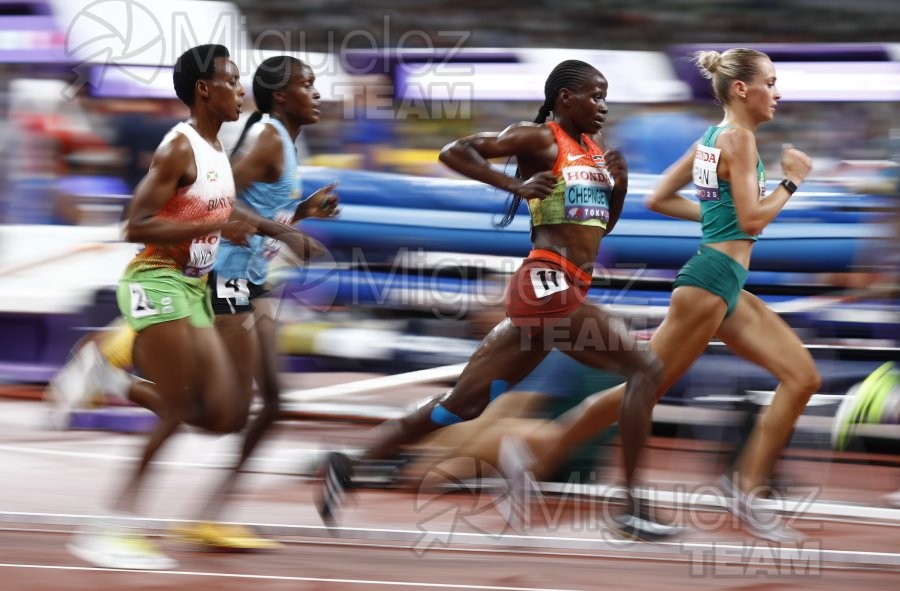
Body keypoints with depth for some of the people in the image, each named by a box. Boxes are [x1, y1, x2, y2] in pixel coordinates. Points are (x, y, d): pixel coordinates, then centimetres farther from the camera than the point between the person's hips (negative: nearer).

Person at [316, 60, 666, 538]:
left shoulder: (595, 149, 19)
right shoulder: (539, 139, -5)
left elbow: (604, 224, 27)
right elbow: (453, 152, -11)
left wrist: (619, 185, 9)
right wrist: (517, 186, -19)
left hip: (566, 291, 9)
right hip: (546, 284, -9)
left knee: (463, 403, 10)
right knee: (645, 370, -14)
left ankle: (348, 469, 13)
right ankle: (632, 505, -14)